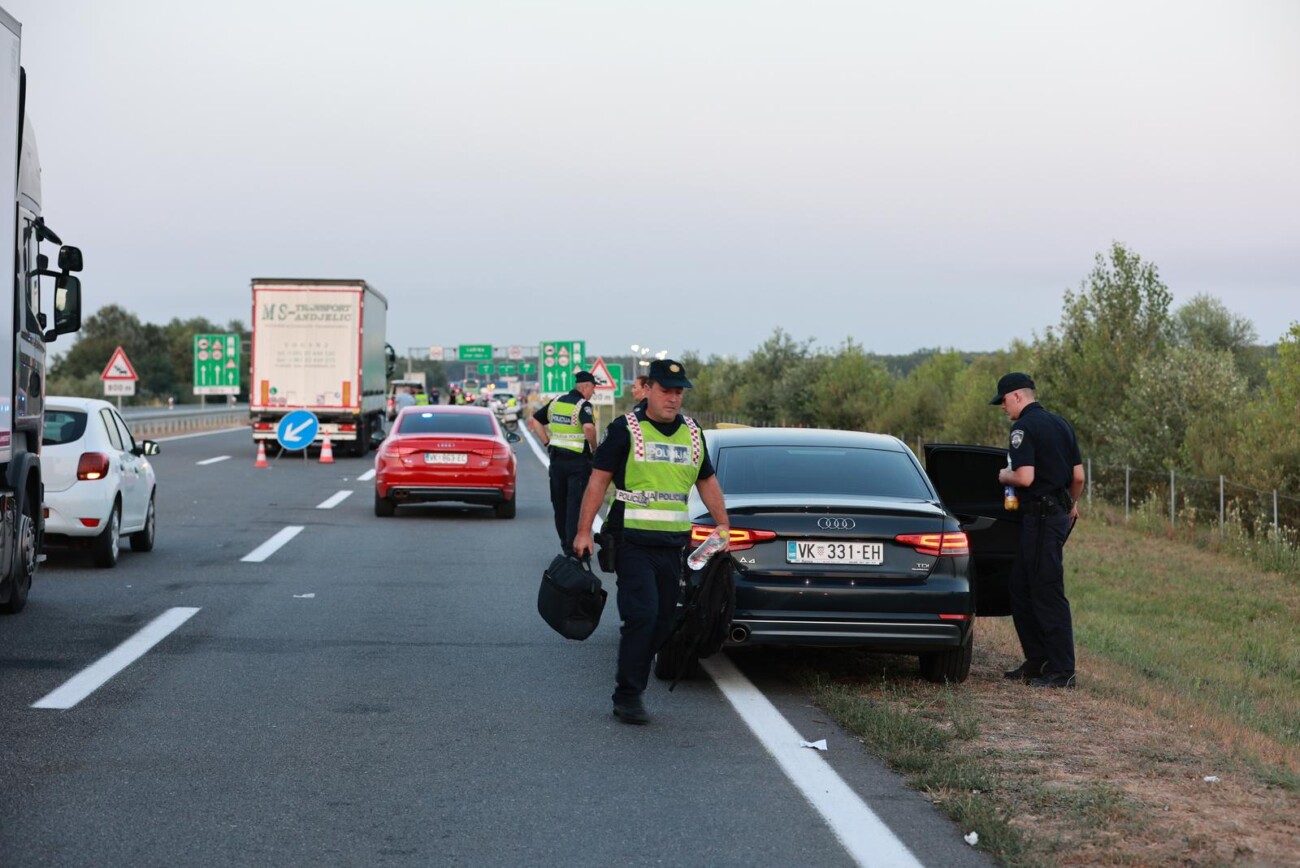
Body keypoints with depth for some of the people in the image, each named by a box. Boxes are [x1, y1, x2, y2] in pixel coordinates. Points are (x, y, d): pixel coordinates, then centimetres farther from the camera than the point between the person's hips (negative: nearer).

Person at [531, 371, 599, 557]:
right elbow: (588, 428, -29)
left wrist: (548, 443, 11)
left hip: (556, 458, 6)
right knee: (576, 504, -2)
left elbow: (534, 421, 14)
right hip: (578, 460, -6)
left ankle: (565, 544, 23)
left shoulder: (556, 402, 10)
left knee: (559, 503, 14)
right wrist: (594, 448, -13)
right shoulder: (583, 405, -11)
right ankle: (573, 547, -3)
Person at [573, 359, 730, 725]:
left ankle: (630, 689, 17)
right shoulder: (625, 429, -3)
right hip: (633, 542, -6)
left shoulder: (692, 434, 13)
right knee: (642, 615, -14)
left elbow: (707, 482, 24)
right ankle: (628, 696, -6)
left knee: (663, 622, 6)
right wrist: (583, 531, -7)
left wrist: (723, 524, 18)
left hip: (673, 544, 6)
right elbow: (598, 480, -2)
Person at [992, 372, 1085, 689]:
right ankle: (1037, 661, 19)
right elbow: (1078, 475, 15)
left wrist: (1004, 476, -2)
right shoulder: (1060, 423, 14)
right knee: (1020, 590, 16)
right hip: (1059, 513, 9)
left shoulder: (1024, 427, -13)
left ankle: (1062, 671, -5)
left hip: (1040, 517, -9)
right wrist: (1072, 504, 31)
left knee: (1048, 595, -6)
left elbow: (1025, 476, -23)